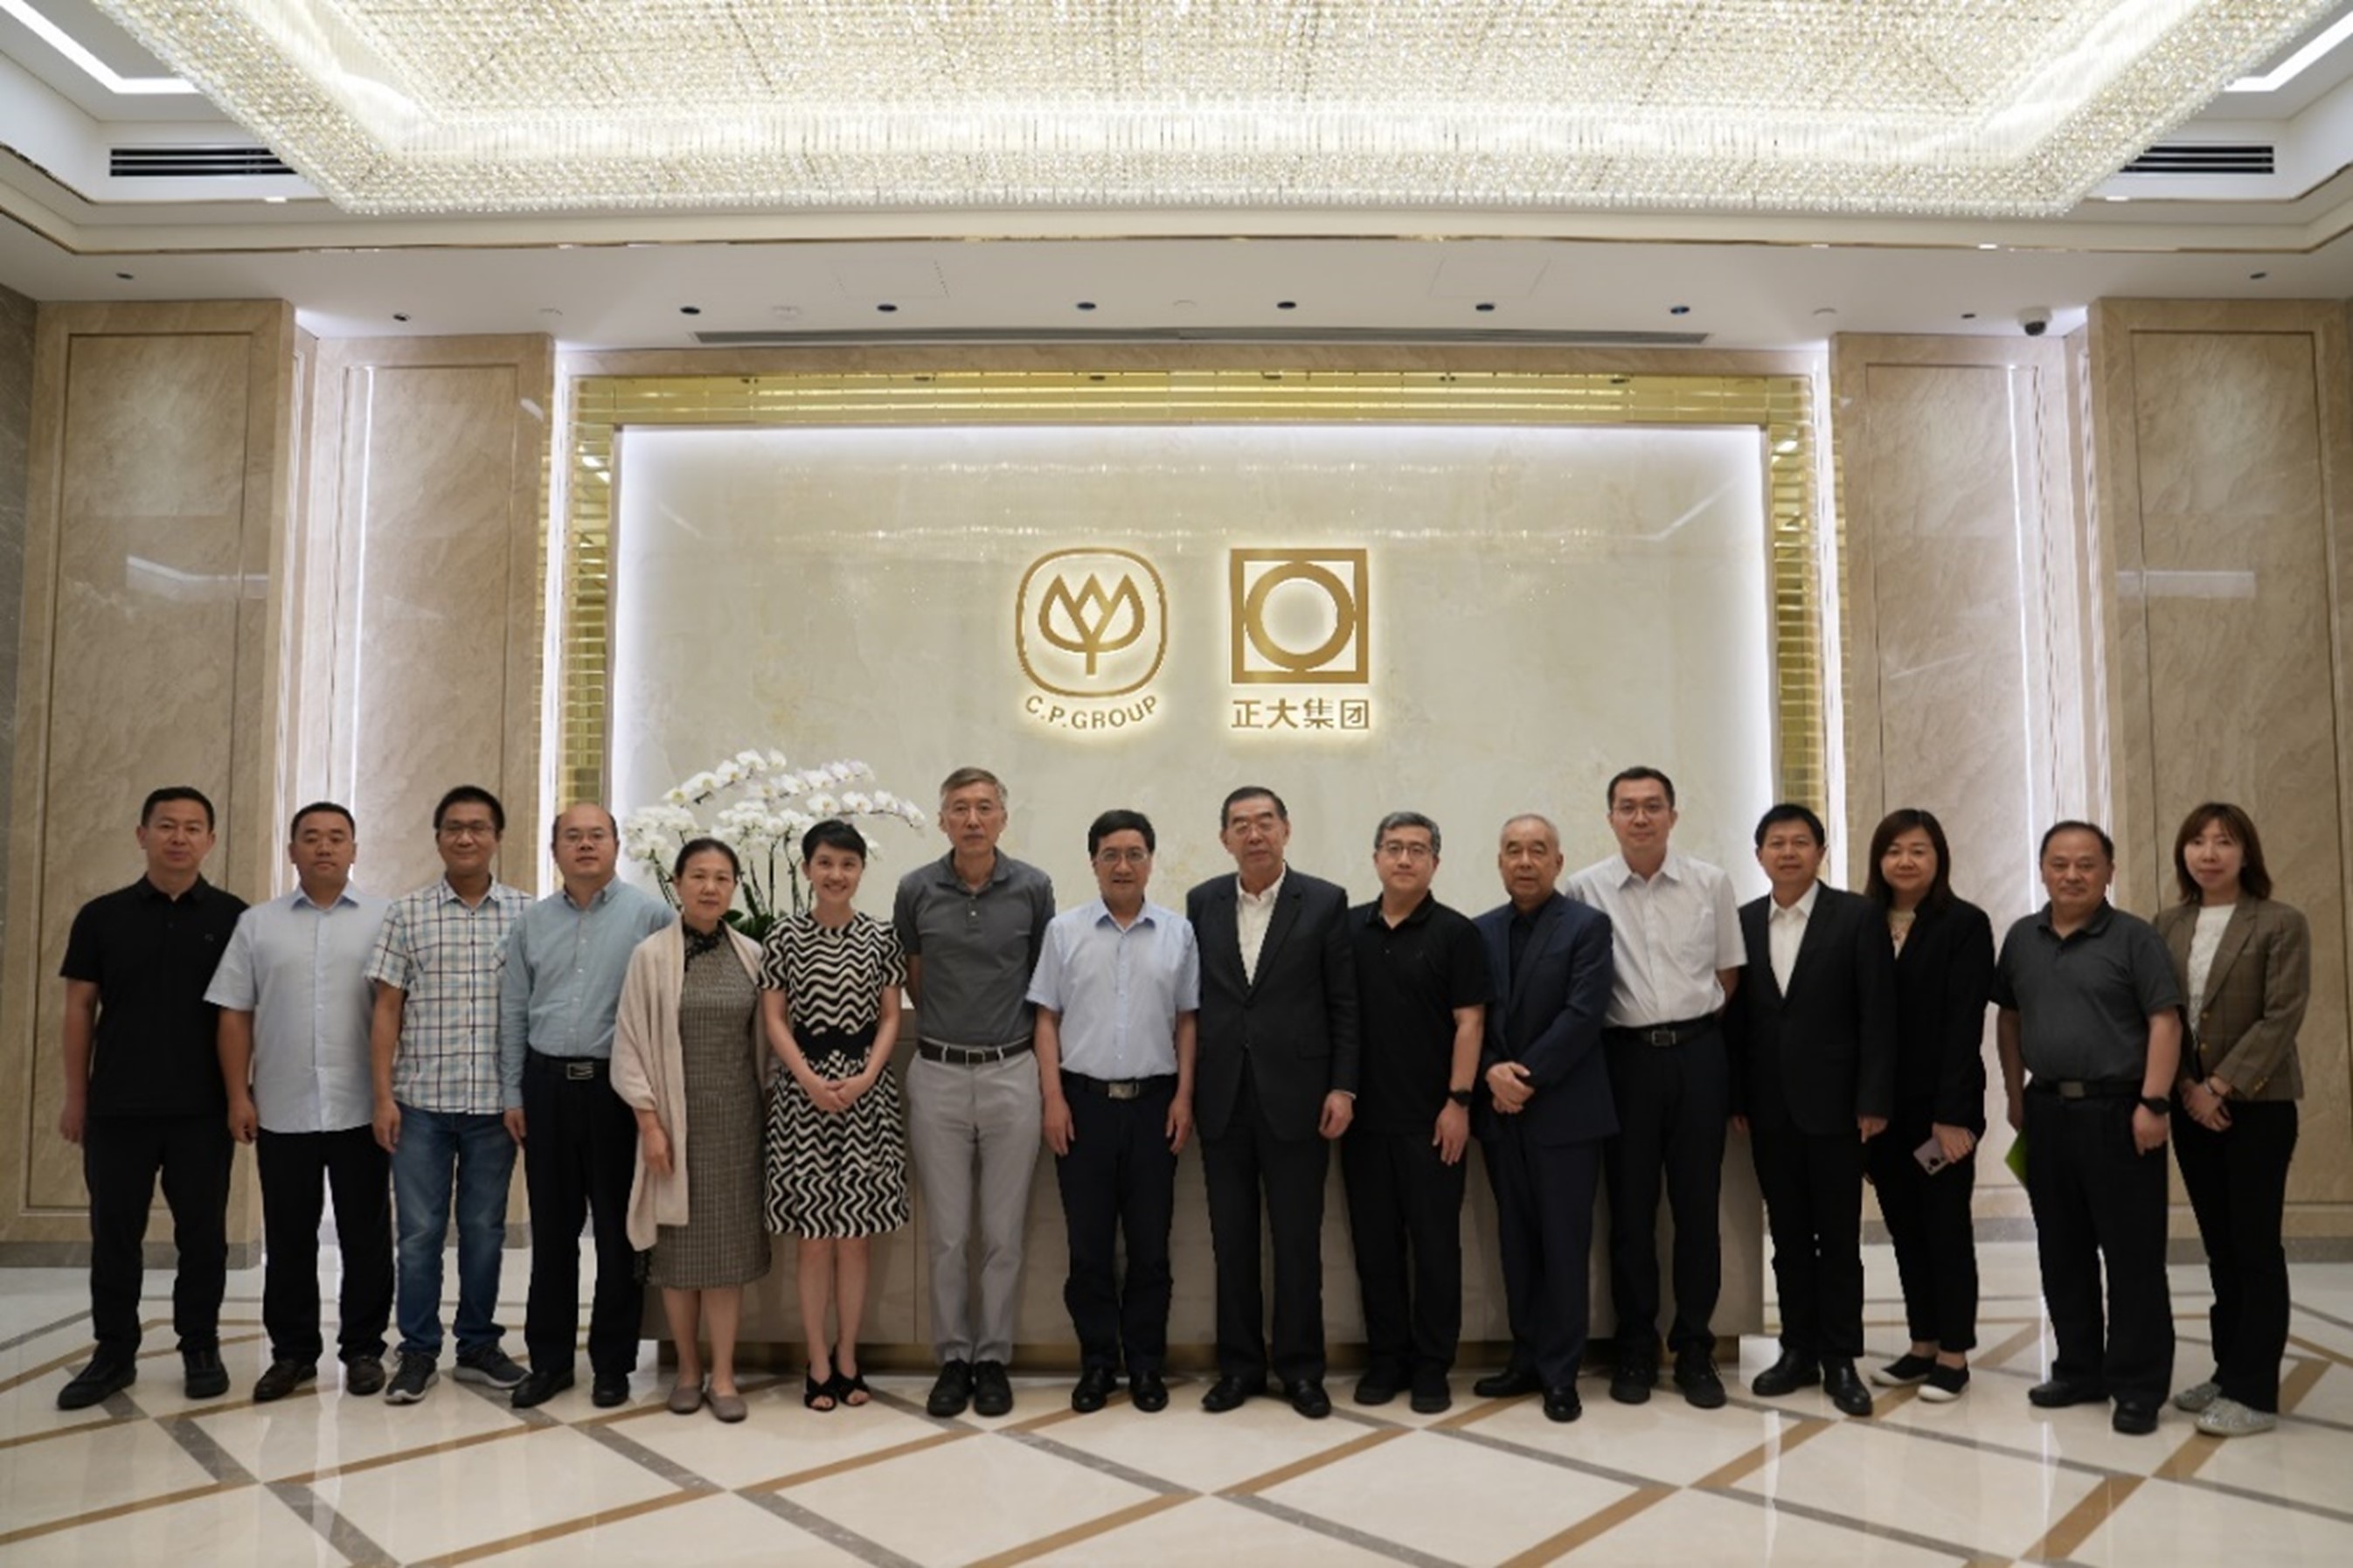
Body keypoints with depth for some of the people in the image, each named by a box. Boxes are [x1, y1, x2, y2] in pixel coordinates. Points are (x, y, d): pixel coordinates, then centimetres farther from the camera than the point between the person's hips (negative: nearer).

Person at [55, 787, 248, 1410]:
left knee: (203, 1233, 7)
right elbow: (80, 1008, 6)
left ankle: (201, 1347, 20)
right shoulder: (102, 916, 4)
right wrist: (76, 1096, 3)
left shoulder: (233, 918, 0)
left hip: (203, 1109, -1)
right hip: (117, 1106, 1)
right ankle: (113, 1352, 22)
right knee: (114, 1233, 9)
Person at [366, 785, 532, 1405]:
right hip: (421, 1100, 0)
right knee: (419, 1230, 6)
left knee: (485, 1229, 10)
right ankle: (418, 1352, 19)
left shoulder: (527, 913, 2)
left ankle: (479, 1346, 23)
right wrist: (384, 1095, -3)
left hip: (496, 1101, 0)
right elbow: (387, 1010, 3)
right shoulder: (406, 914, 2)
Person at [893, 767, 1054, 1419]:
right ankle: (953, 1357, 20)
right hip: (938, 1075, 1)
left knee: (1003, 1232, 6)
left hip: (1011, 1073, 0)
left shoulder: (1033, 888, -3)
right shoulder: (916, 889, -2)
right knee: (947, 1233, 7)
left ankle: (994, 1358, 20)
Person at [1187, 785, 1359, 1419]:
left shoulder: (1325, 902, -2)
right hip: (1223, 1098, 3)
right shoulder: (1201, 903, 6)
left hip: (1295, 1096, -2)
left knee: (1298, 1241, 6)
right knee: (1231, 1240, 10)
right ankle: (1239, 1365, 23)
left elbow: (1345, 1003, -1)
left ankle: (1300, 1368, 20)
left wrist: (1342, 1087, -6)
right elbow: (1191, 996, 8)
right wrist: (1185, 1086, 5)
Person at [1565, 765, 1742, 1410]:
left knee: (1698, 1204, 6)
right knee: (1630, 1207, 7)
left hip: (1697, 1053, 1)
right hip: (1625, 1056, -1)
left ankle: (1694, 1349, 19)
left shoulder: (1711, 882, 1)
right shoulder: (1585, 889, -2)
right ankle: (1636, 1349, 19)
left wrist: (1693, 1020, 3)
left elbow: (1728, 970, 10)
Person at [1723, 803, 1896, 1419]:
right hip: (1769, 1107, 3)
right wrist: (1736, 1098, 1)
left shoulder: (1857, 916, -4)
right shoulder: (1743, 922, 7)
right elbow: (1736, 1015, 6)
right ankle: (1799, 1350, 21)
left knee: (1838, 1236, 5)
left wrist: (1873, 1101, -11)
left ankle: (1840, 1360, 15)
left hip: (1834, 1103, -3)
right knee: (1788, 1236, 11)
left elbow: (1878, 1014, -7)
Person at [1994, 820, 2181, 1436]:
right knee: (2062, 1253, 12)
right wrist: (2015, 1094, 11)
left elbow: (2164, 1022, -9)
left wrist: (2154, 1102, -16)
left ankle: (2138, 1387, 12)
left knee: (2133, 1255, 1)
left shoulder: (2135, 937, -5)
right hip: (2047, 1111, 5)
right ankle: (2079, 1370, 25)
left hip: (2118, 1113, -5)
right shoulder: (2022, 938, 9)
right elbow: (2008, 1017, 16)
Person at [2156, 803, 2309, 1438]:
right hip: (2192, 1105, 5)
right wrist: (2187, 1088, -6)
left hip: (2256, 1104, -4)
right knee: (2220, 1248, 12)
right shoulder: (2167, 926, 7)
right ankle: (2229, 1373, 22)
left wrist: (2221, 1085, -15)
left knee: (2255, 1247, 0)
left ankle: (2255, 1392, 7)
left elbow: (2282, 1017, -12)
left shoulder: (2280, 924, -6)